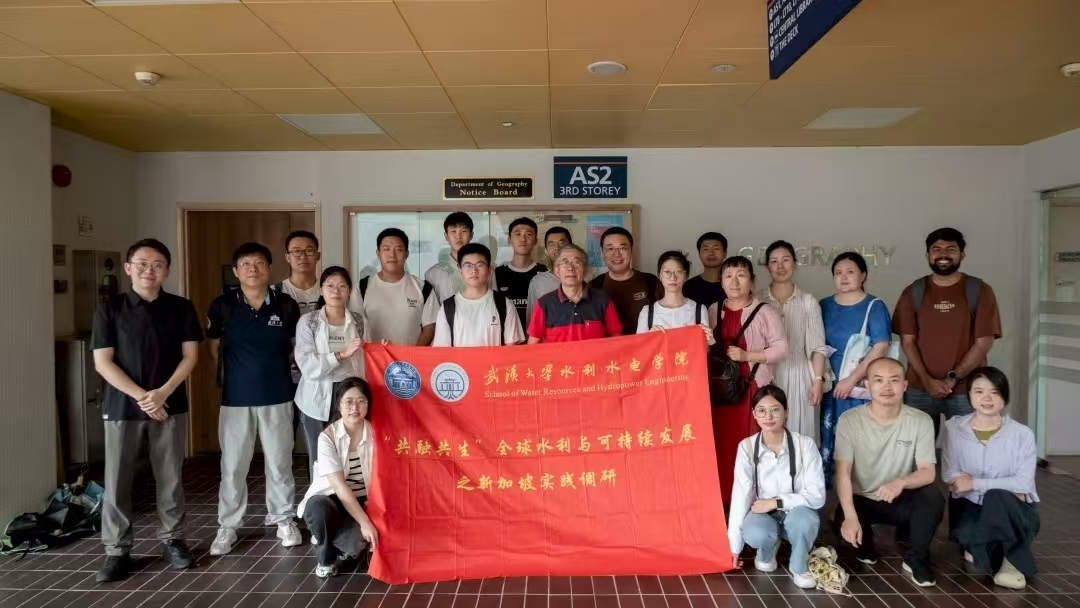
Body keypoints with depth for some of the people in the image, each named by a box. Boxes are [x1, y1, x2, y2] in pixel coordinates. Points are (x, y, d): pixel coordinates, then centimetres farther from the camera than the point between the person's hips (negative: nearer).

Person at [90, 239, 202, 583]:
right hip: (122, 407, 0)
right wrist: (141, 396, -13)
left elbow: (190, 355, 0)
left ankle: (172, 540, 21)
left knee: (170, 478, 8)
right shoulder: (110, 309, -1)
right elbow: (102, 362, -5)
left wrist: (162, 393, -13)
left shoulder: (181, 308, 2)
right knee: (117, 481, 3)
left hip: (170, 406, 1)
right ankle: (117, 551, 15)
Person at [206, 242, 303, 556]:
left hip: (277, 396, 0)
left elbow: (297, 346, 11)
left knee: (279, 462, 9)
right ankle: (227, 525, 21)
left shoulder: (286, 305, -2)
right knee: (233, 465, 7)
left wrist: (276, 368, 4)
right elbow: (214, 347, 10)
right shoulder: (222, 306, -3)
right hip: (236, 397, 0)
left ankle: (284, 519, 24)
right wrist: (237, 372, 8)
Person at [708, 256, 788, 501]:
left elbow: (781, 348, -7)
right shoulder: (713, 311, 9)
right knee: (723, 444, 6)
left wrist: (746, 355, -16)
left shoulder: (765, 311, -4)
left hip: (754, 388, -3)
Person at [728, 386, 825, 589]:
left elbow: (817, 495, -17)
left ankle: (799, 567, -2)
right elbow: (740, 495, -14)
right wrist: (735, 545, -14)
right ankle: (767, 554, 8)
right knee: (754, 535, -32)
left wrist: (776, 502, -23)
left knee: (803, 520, -36)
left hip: (797, 512, -1)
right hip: (763, 513, 1)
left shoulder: (805, 444, -17)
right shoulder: (747, 447, -13)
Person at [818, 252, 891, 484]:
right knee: (829, 440, 5)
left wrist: (851, 380, -15)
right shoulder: (824, 306, 8)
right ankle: (827, 487, 17)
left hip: (862, 388, -3)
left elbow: (880, 348, -11)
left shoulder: (874, 306, -3)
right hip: (831, 387, 3)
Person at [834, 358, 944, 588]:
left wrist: (901, 482, -39)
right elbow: (843, 472, -17)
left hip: (901, 501, 1)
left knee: (933, 498, -30)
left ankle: (915, 558, -3)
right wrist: (851, 517, -30)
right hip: (861, 500, -1)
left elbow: (927, 472, -15)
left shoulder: (921, 421, -10)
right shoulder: (849, 420, -14)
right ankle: (865, 541, 10)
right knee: (844, 525, -31)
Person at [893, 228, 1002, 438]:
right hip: (919, 389, 1)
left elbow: (984, 342, -3)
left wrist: (953, 378, -10)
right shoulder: (913, 292, 6)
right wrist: (927, 380, -9)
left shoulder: (979, 291, 1)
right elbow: (908, 342, 2)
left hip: (966, 389, -1)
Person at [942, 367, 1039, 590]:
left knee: (997, 497, -35)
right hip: (970, 506, 0)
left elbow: (1023, 482, -14)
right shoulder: (954, 427, -5)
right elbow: (949, 475, -10)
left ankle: (1013, 559, -11)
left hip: (1012, 512, 0)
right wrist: (1008, 488, -17)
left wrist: (975, 484, -20)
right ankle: (980, 545, 2)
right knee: (967, 533, -34)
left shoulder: (1022, 434, -8)